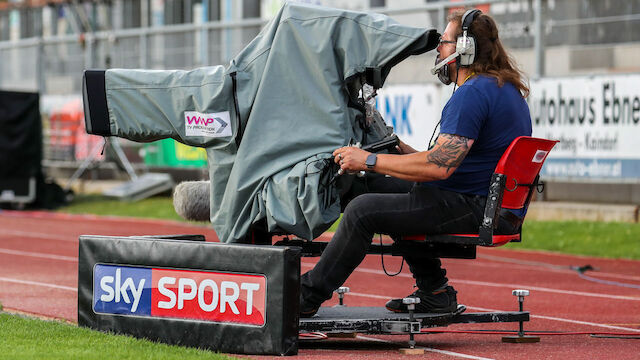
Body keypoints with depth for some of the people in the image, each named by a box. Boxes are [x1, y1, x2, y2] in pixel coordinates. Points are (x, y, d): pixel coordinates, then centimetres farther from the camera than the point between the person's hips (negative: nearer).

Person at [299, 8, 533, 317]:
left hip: (475, 209, -11)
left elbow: (440, 166, -26)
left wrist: (369, 160, -18)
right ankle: (434, 291, 18)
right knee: (383, 188, 21)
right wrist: (408, 153, 17)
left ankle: (306, 297, -3)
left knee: (363, 210, -13)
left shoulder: (472, 94, -18)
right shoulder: (505, 87, 16)